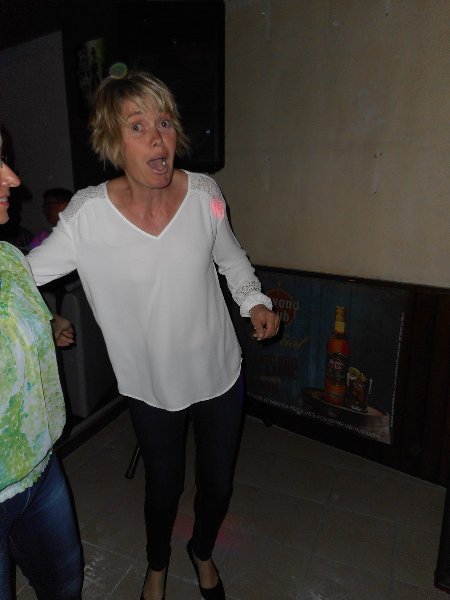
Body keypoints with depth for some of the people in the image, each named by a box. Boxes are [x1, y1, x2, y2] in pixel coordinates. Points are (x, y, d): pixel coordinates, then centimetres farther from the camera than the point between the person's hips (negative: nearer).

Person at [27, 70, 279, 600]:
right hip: (151, 386, -1)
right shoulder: (88, 214, -17)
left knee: (217, 483, 20)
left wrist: (254, 301, -8)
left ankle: (202, 551, 58)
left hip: (219, 373, 2)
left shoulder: (204, 193, -12)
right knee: (164, 486, 21)